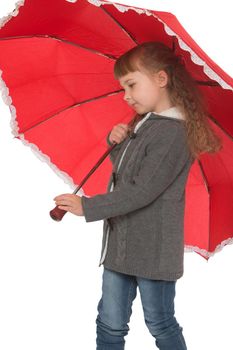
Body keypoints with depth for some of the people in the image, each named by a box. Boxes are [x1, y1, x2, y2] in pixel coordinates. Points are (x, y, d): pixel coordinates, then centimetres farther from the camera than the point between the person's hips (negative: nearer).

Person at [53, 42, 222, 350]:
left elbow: (142, 191, -23)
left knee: (160, 325, 9)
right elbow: (122, 167, 22)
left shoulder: (173, 133, -19)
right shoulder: (142, 123, 9)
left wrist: (87, 207, -20)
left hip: (152, 250, -8)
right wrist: (116, 142, 1)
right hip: (120, 243, 8)